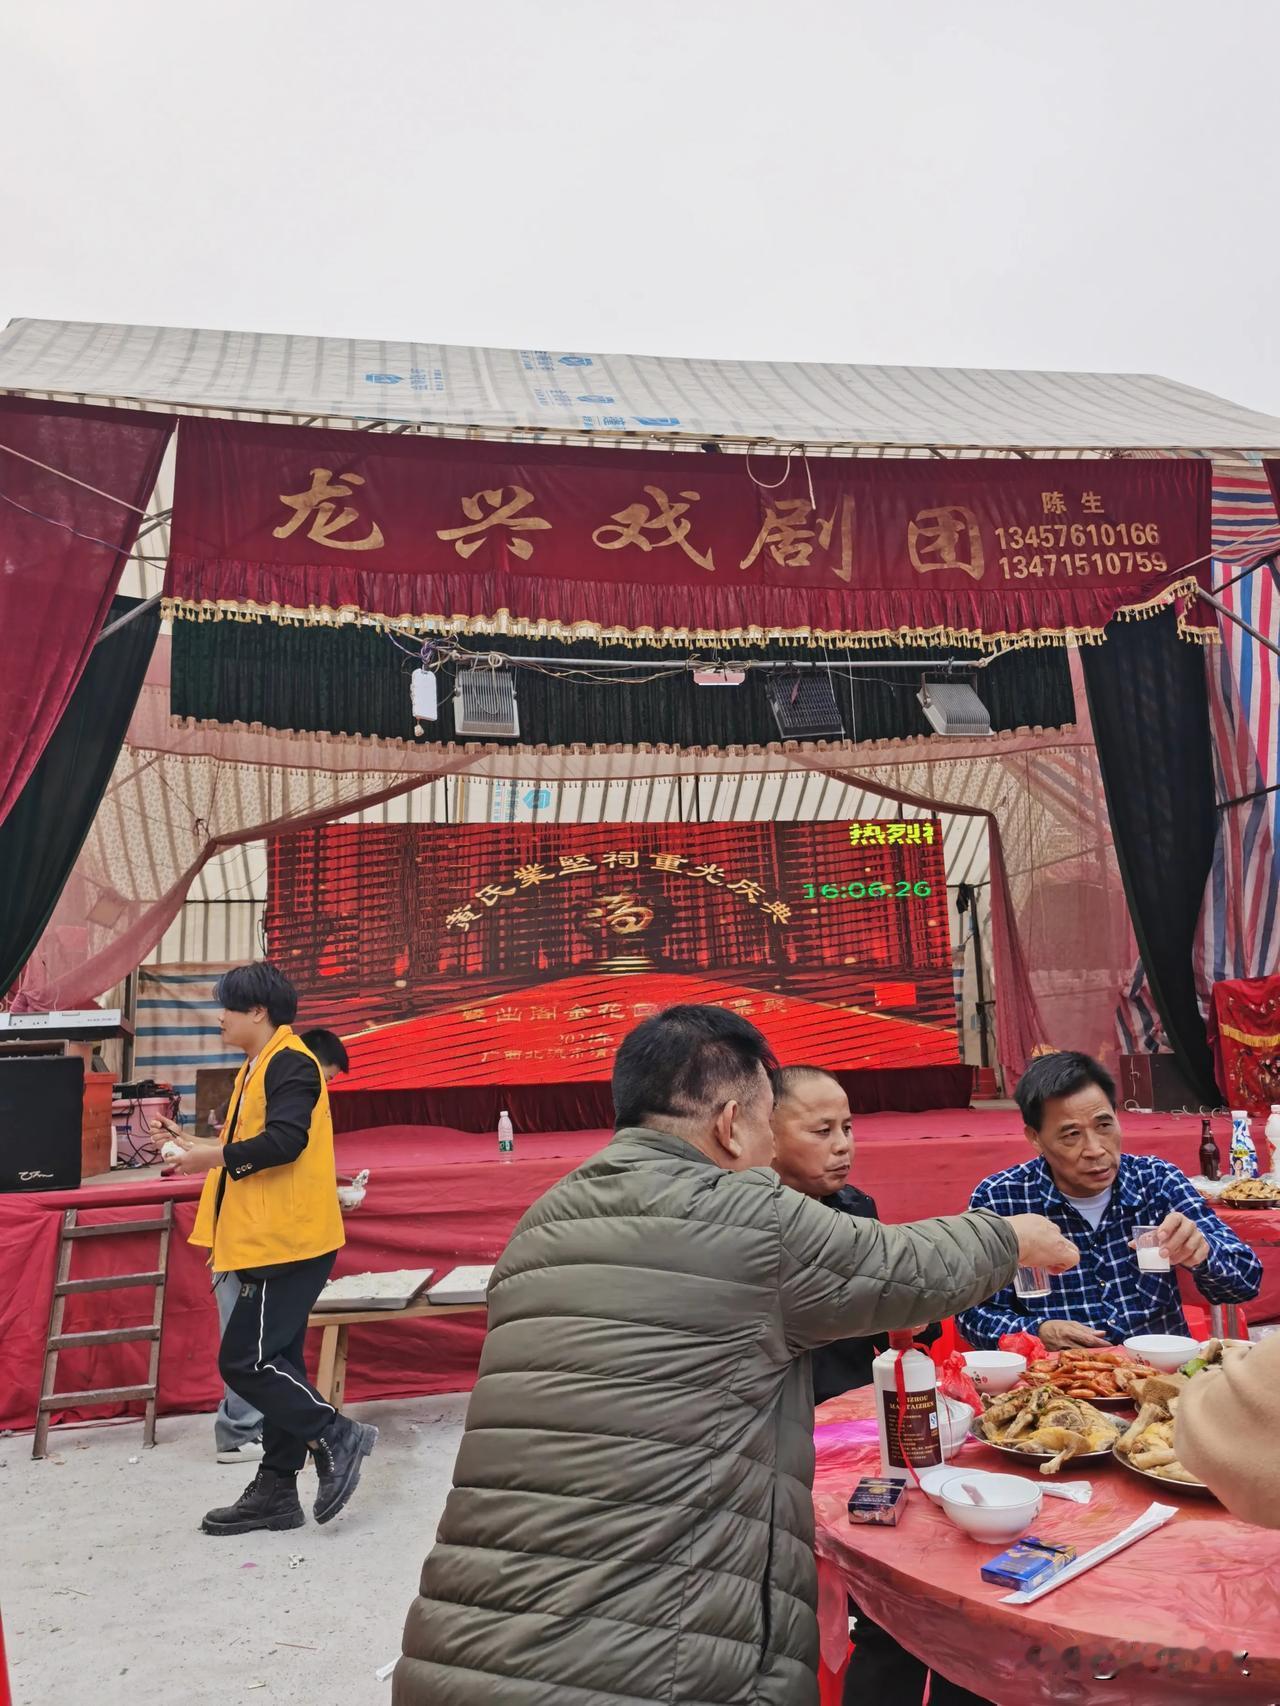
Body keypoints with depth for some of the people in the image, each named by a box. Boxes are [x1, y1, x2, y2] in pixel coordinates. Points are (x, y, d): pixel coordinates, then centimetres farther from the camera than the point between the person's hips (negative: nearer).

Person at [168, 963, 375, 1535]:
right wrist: (227, 1235, 18)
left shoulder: (290, 1064, -14)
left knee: (245, 1361, -8)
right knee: (273, 1362, 13)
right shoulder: (259, 1066, 17)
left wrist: (213, 1156, -16)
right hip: (267, 1242, 10)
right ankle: (275, 1489, 21)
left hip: (286, 1243, -10)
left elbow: (284, 1142, -25)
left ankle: (335, 1435, 3)